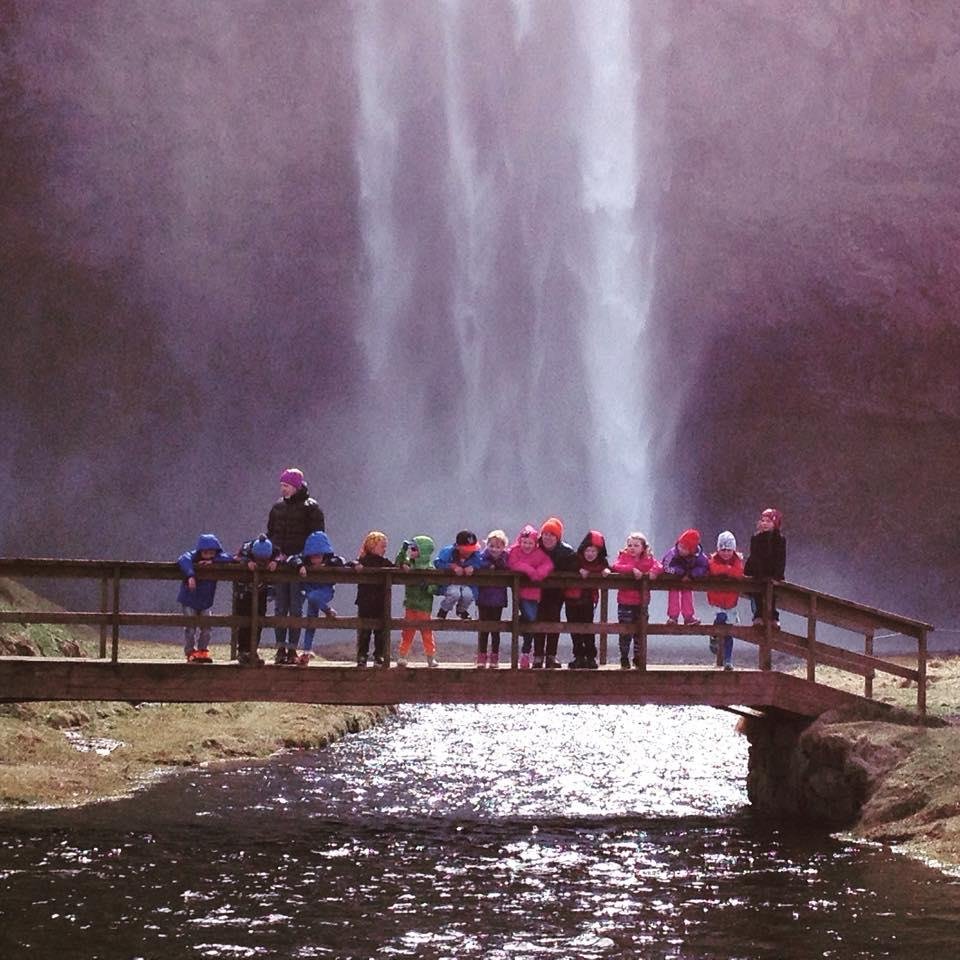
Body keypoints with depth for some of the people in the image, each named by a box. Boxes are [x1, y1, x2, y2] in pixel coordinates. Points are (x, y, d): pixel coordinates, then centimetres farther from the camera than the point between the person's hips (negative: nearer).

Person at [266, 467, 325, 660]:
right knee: (280, 608, 4)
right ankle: (280, 648, 7)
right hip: (280, 563, 5)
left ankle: (292, 648, -1)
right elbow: (270, 533, 19)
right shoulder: (278, 507, 13)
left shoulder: (310, 507, -3)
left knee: (295, 608, -3)